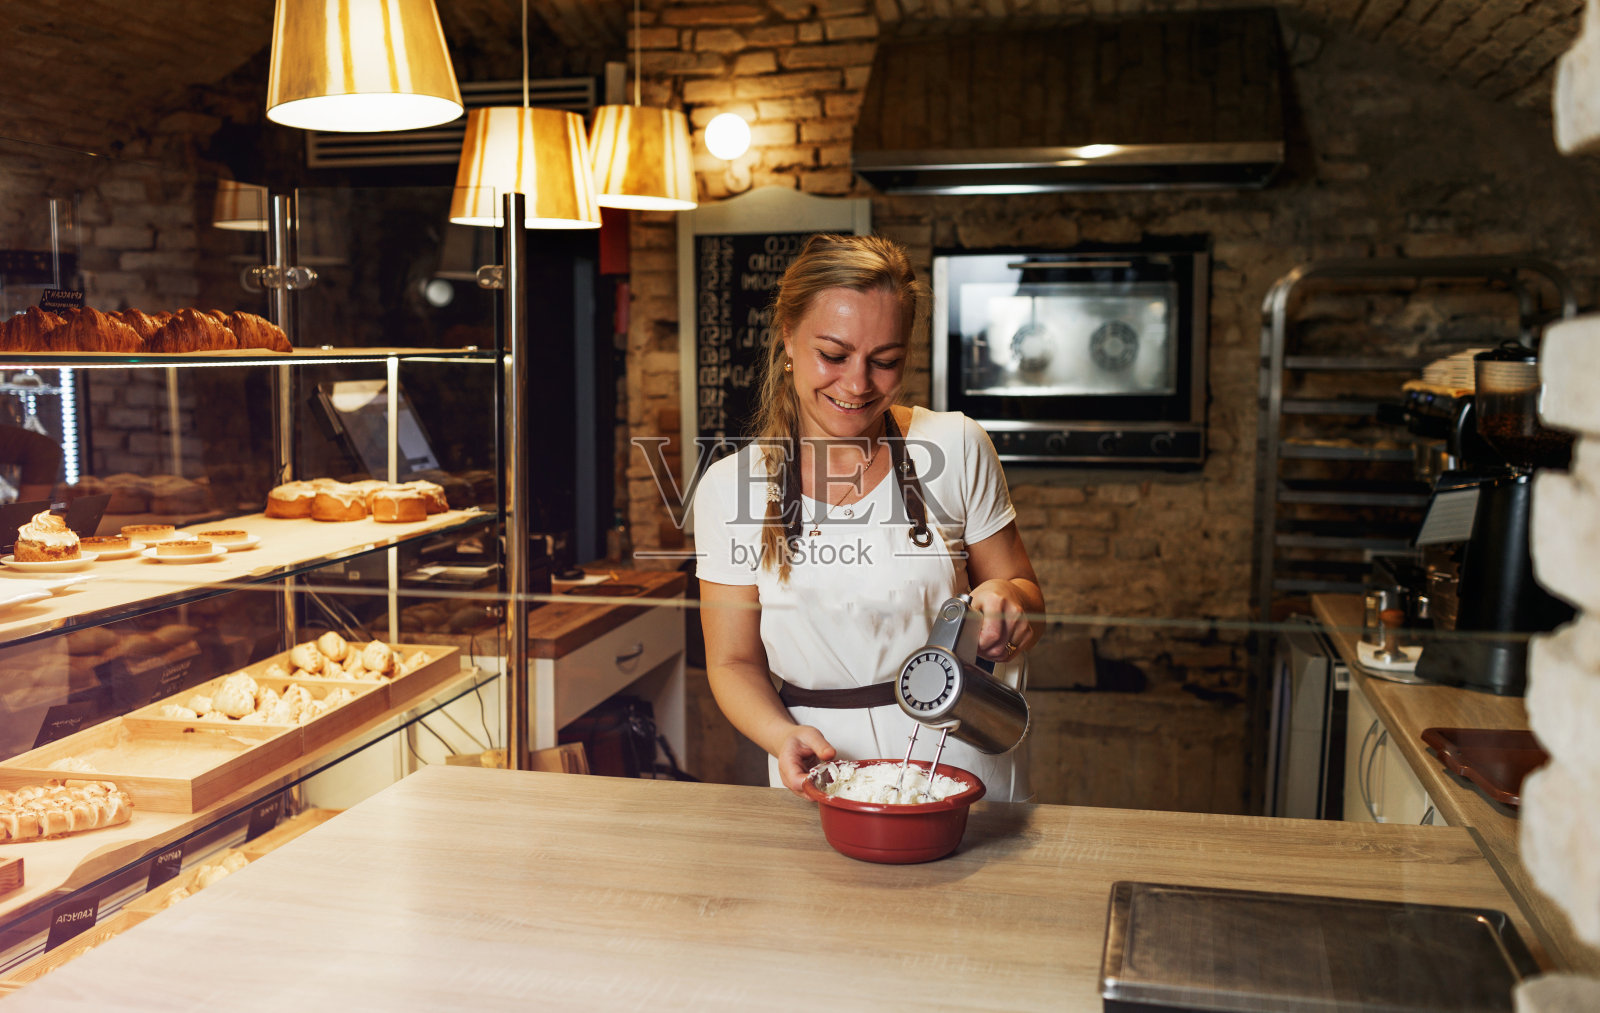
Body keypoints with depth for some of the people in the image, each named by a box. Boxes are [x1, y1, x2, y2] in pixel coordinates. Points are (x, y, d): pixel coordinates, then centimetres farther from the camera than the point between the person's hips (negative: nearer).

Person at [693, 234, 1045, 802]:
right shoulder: (730, 487, -3)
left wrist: (1006, 598, -15)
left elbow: (1024, 595, 7)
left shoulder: (956, 448, -2)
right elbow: (734, 660, 2)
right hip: (823, 775, 0)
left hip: (965, 761, 0)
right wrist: (785, 737, -16)